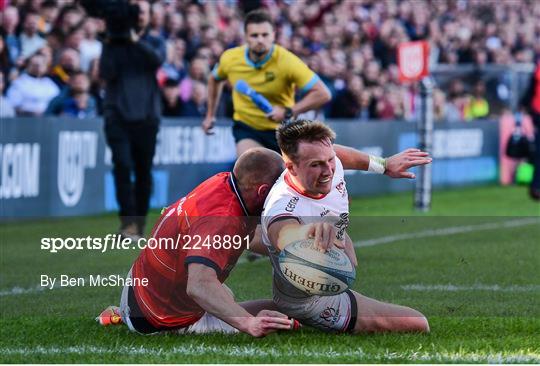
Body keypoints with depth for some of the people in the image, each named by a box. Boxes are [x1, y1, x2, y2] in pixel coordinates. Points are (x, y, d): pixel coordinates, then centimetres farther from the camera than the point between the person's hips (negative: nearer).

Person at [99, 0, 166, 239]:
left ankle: (139, 224, 15)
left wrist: (136, 40, -22)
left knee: (143, 170, 5)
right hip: (118, 114, -1)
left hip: (146, 115, 1)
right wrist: (111, 45, -11)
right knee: (123, 165, -15)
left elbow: (158, 59, -13)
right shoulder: (113, 42, 8)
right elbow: (106, 73, -4)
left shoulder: (154, 43, 10)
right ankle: (128, 221, -16)